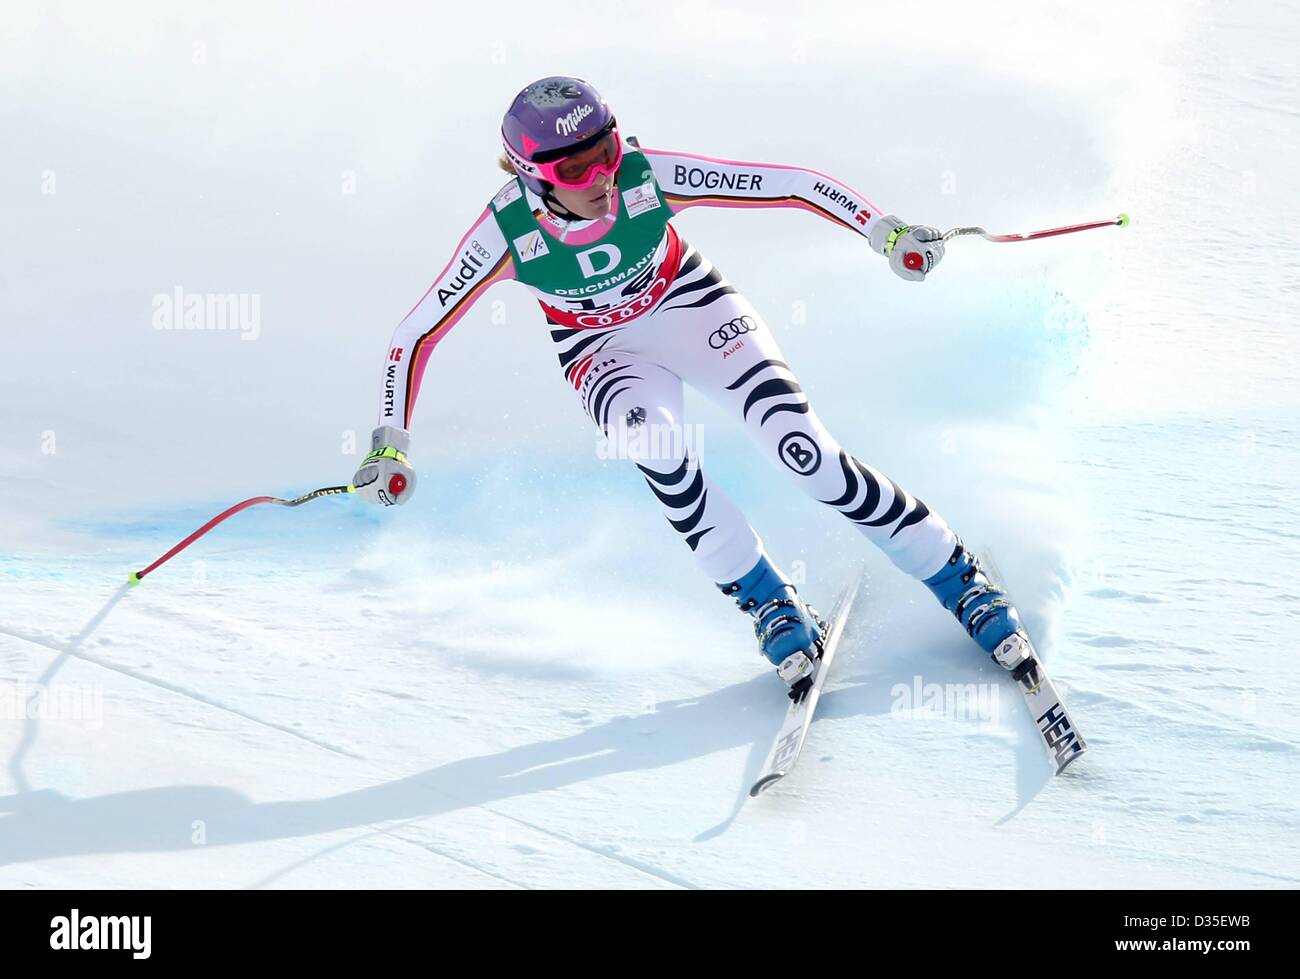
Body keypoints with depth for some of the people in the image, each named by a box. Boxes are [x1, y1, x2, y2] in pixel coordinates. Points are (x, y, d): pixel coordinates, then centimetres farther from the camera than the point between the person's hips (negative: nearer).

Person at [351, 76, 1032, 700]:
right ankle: (765, 601, -18)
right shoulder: (507, 232, -27)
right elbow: (417, 332, -17)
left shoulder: (649, 179, -29)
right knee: (650, 437, -35)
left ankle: (958, 578, -6)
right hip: (603, 352, 0)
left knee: (801, 447, -20)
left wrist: (883, 231, -27)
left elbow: (790, 184, -23)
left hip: (690, 305, 0)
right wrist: (389, 441, -20)